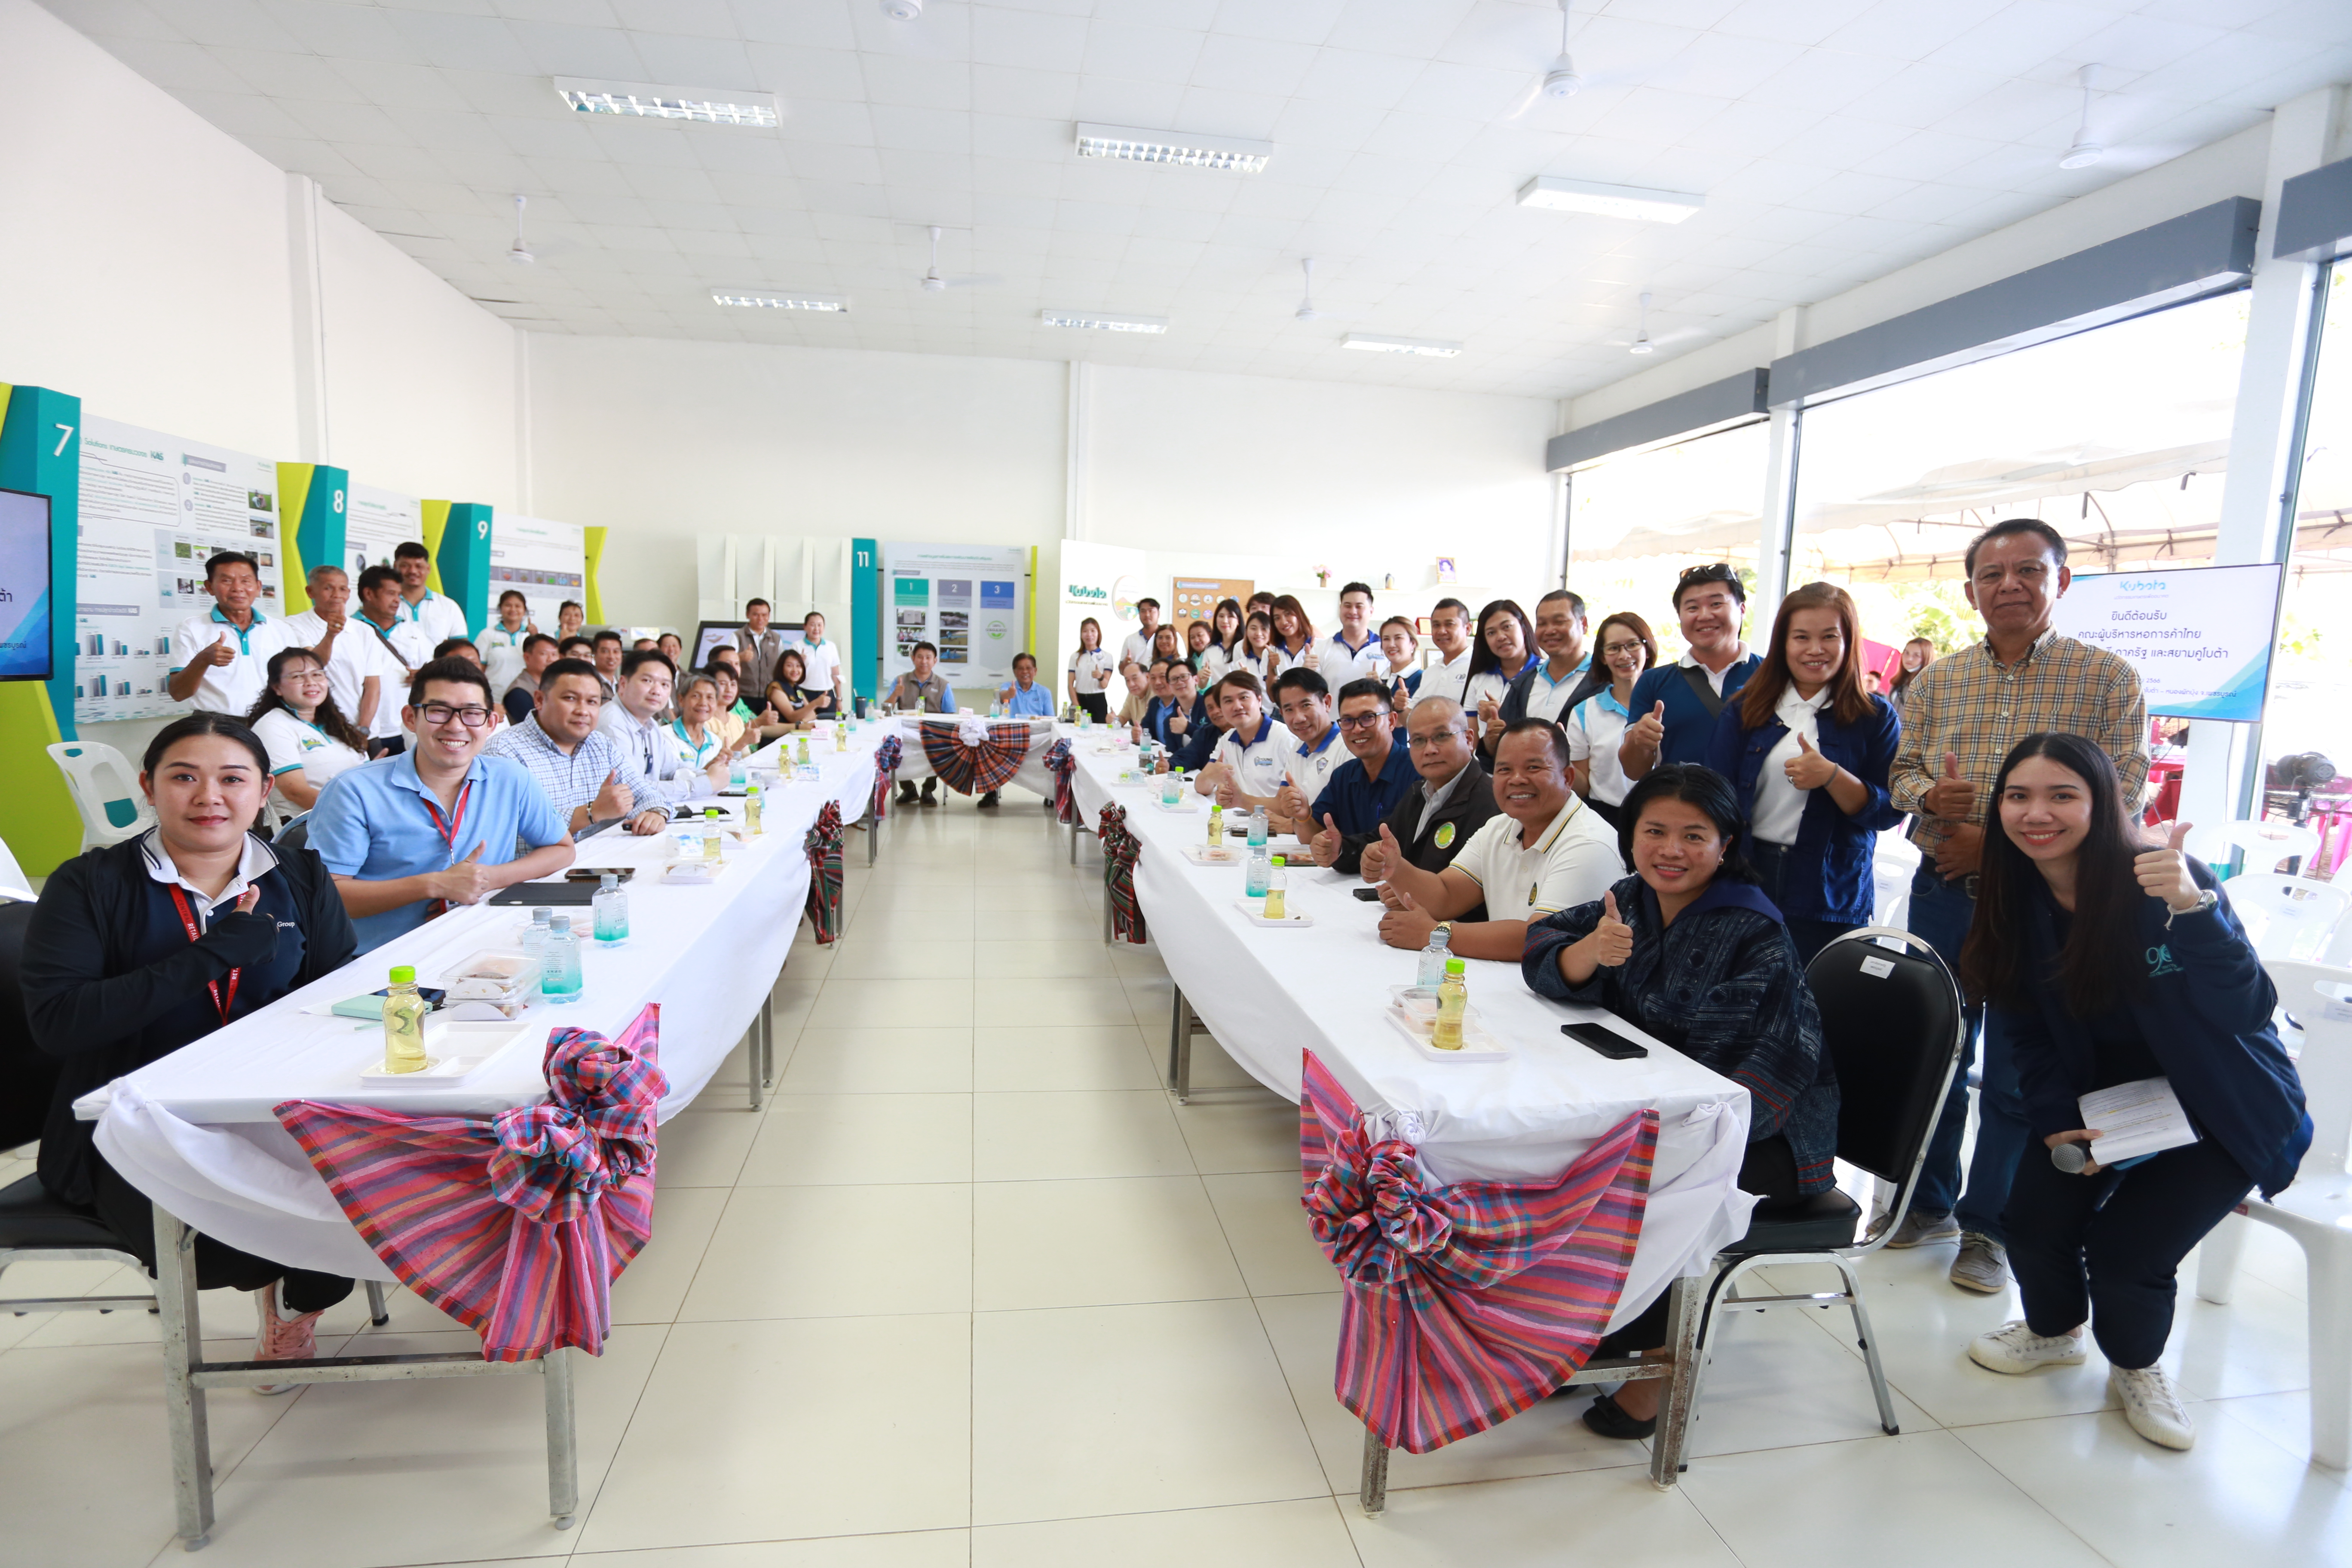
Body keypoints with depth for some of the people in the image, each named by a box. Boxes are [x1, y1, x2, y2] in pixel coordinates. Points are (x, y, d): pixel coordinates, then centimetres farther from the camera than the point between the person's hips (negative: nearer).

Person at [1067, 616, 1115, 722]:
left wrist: (1100, 677, -28)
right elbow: (1070, 684, 4)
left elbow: (1105, 684, -5)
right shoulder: (1075, 657, 7)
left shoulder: (1106, 657, 2)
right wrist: (1076, 705, -8)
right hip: (1080, 699, 1)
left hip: (1098, 701, -1)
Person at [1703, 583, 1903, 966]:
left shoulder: (1875, 717, 2)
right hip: (1748, 877, 1)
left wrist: (1832, 776, -20)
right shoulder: (1746, 708, 6)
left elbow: (1888, 813, -3)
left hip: (1831, 897, -1)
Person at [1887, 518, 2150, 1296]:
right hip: (1943, 893, 3)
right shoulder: (1936, 681, 8)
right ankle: (1928, 1202, 30)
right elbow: (1902, 771, 8)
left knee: (2015, 1074, 6)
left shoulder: (2109, 679, -3)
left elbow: (2118, 800, -9)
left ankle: (1987, 1226, 22)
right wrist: (1928, 794, -16)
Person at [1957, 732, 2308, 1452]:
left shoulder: (2161, 882, -25)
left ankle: (2136, 1369, 19)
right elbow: (2028, 1033, 0)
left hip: (2222, 1109, -4)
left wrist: (2194, 909, -47)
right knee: (2034, 1221, -11)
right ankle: (2053, 1330, 24)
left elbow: (2248, 1012, -32)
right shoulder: (2016, 900, -8)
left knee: (2124, 1249, -16)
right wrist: (2055, 1120, -12)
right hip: (2102, 1093, 4)